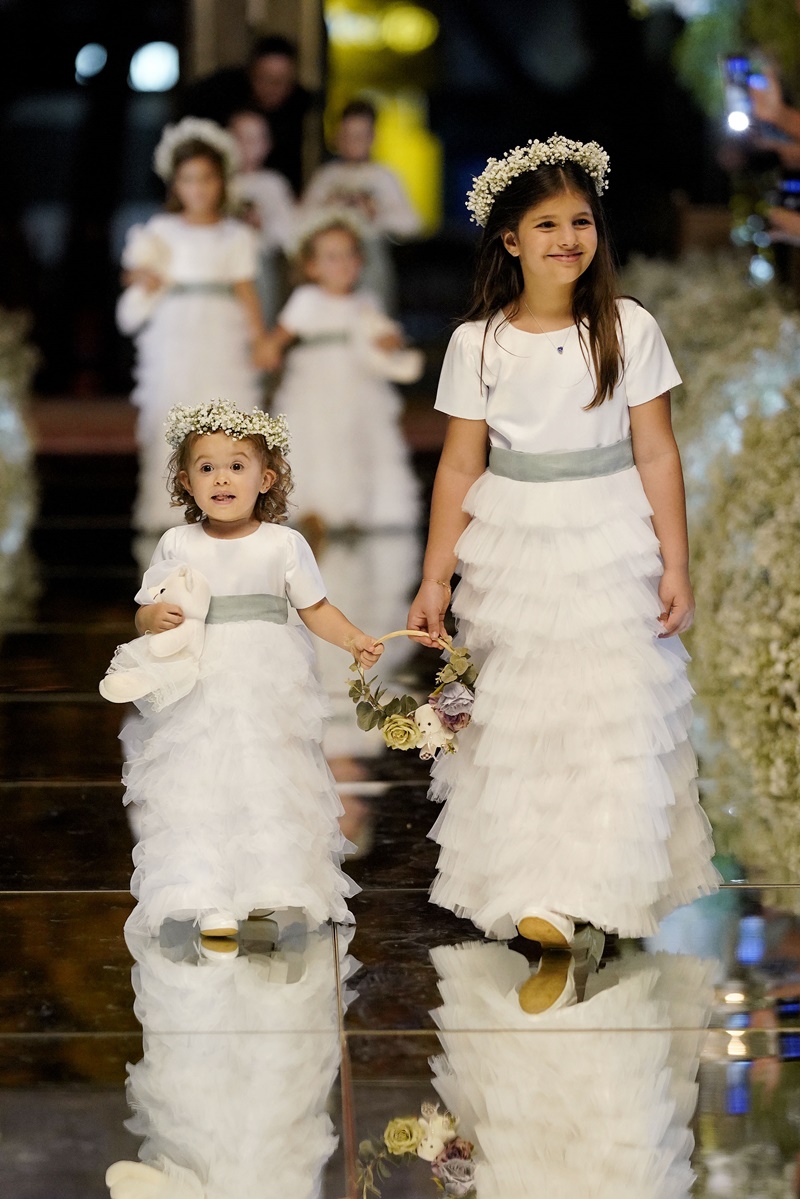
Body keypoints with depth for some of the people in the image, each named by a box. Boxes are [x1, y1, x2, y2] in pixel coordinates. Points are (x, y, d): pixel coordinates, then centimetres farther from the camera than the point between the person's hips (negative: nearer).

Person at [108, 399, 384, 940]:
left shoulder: (284, 544, 0)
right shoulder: (178, 545, 2)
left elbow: (315, 608, 8)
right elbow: (145, 613, 8)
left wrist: (354, 639, -8)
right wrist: (155, 618, -15)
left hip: (268, 692, 0)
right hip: (197, 692, 0)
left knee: (271, 791, 1)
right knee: (198, 792, -5)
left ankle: (275, 889, 14)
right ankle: (210, 902, -2)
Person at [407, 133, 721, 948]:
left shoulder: (629, 329, -4)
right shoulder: (477, 343, -2)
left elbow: (657, 455, -1)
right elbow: (460, 467, 2)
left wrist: (675, 565, -4)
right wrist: (435, 579, 2)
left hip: (612, 548, 0)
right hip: (513, 551, 1)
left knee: (617, 714, -2)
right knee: (518, 721, 2)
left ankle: (606, 887, 8)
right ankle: (531, 896, 9)